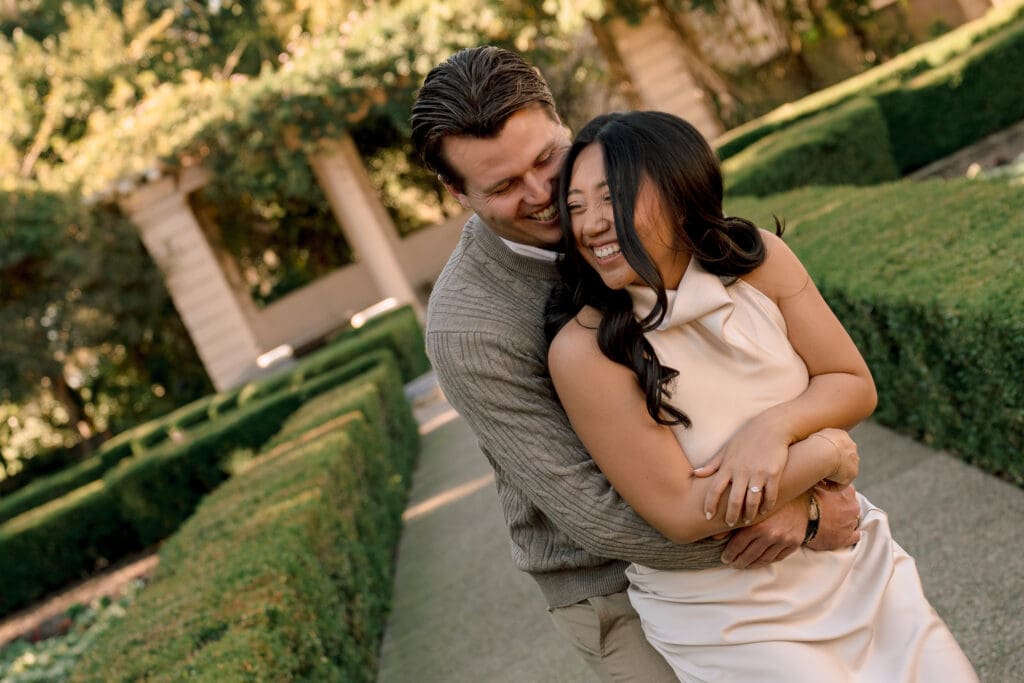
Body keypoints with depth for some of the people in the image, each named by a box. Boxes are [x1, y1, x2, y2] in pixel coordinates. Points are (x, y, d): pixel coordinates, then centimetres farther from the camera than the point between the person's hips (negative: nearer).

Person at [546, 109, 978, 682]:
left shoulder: (757, 259, -11)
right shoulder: (584, 349, -23)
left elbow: (855, 385, -5)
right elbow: (681, 515, -23)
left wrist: (775, 426, -25)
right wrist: (822, 453, -17)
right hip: (724, 619, -4)